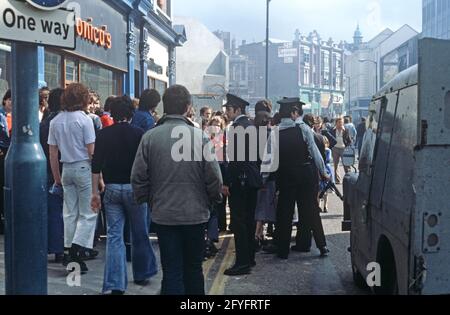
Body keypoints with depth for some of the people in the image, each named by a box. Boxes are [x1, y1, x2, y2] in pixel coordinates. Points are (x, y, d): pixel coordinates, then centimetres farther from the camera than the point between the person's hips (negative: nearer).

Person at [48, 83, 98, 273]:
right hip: (84, 167, -5)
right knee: (88, 213, 0)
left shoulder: (55, 122, 6)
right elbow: (91, 151, -13)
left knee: (70, 213, 12)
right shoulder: (84, 120, -10)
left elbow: (52, 153, 8)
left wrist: (57, 177, 15)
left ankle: (71, 253, 17)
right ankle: (78, 249, -13)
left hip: (66, 169, 6)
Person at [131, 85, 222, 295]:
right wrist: (212, 200, 9)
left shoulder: (150, 137, -7)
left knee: (171, 271, 7)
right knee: (193, 269, 16)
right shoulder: (199, 136, -11)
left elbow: (138, 177, -5)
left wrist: (145, 200, 13)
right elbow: (214, 177, -10)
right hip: (195, 214, 0)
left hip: (163, 215, 1)